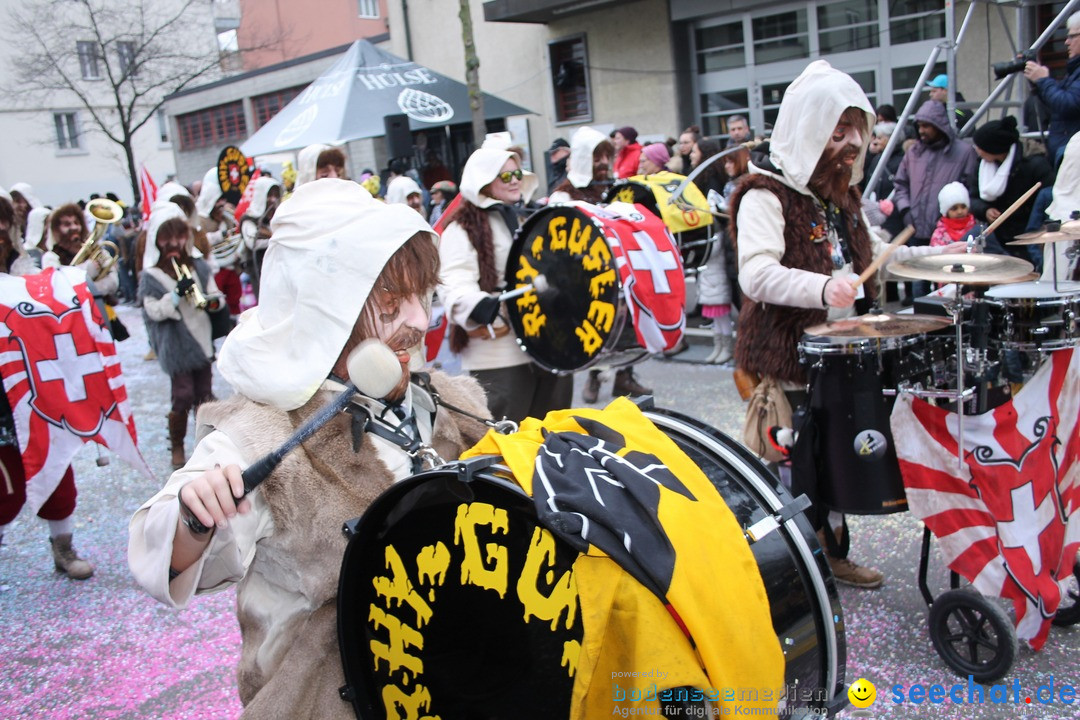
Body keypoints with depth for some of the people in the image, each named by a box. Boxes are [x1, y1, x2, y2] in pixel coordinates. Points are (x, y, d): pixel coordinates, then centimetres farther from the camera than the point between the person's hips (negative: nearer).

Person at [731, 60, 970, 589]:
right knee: (803, 464, -2)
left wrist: (936, 257, 15)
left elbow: (868, 254, 26)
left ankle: (835, 554, 36)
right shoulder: (765, 194, -17)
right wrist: (822, 288, -47)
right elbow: (756, 274, -31)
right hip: (790, 357, -8)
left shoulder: (842, 192, 13)